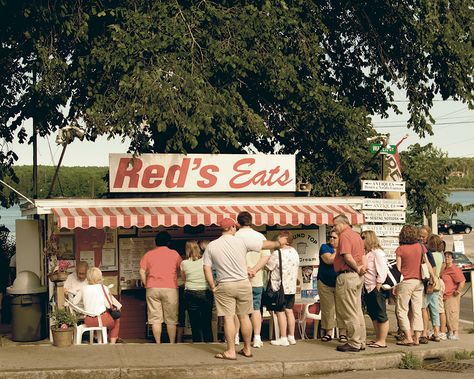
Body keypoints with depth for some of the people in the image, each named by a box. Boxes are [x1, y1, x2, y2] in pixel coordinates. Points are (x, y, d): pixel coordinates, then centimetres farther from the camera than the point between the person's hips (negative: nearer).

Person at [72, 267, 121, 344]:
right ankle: (112, 342, 27)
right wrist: (110, 296, 9)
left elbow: (74, 302, 6)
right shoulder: (103, 288, -10)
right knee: (116, 320, 29)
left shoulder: (84, 289, -3)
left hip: (88, 321, 4)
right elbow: (109, 305, -9)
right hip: (102, 319, -4)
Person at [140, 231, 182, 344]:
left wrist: (146, 285, 10)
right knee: (171, 319, 5)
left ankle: (158, 343, 2)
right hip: (170, 288, -1)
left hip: (152, 289, 1)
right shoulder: (174, 254, 4)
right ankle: (172, 343, 6)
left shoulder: (148, 254, 7)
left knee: (155, 318, 3)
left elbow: (142, 272, 1)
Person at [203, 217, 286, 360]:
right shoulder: (242, 242, -6)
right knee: (244, 317, 11)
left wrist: (213, 287, 3)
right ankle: (247, 349, 20)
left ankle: (231, 351, 3)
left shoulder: (211, 246, -3)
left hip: (224, 286, -1)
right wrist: (279, 242, 22)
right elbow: (266, 244, 4)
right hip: (243, 284, 1)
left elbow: (207, 269, -5)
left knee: (228, 318, 1)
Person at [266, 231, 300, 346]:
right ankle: (291, 337, 18)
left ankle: (283, 339, 2)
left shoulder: (277, 253, -18)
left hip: (280, 287, -7)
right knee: (289, 311, 14)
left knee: (280, 312, 0)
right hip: (291, 287, 7)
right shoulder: (294, 252, 6)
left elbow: (268, 267, -11)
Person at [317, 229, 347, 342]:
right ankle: (329, 332, 11)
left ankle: (342, 333, 1)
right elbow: (329, 260, -16)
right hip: (325, 284, 0)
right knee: (327, 309, 3)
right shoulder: (325, 247, 1)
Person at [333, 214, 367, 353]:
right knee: (357, 311, 14)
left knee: (348, 312, -3)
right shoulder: (357, 235, 19)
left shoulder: (344, 235, -11)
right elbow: (362, 255, 13)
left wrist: (357, 268, -7)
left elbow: (347, 256, -20)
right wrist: (362, 267, -3)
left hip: (347, 276, -10)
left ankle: (354, 343, -1)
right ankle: (361, 342, 18)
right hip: (358, 277, 10)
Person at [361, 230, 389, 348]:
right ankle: (377, 339, 23)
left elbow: (382, 270, -18)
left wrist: (378, 286, -18)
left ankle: (382, 341, 2)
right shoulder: (366, 253, 13)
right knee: (373, 315, 14)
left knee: (381, 315, -2)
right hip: (368, 289, 10)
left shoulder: (377, 252, -13)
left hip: (376, 289, -10)